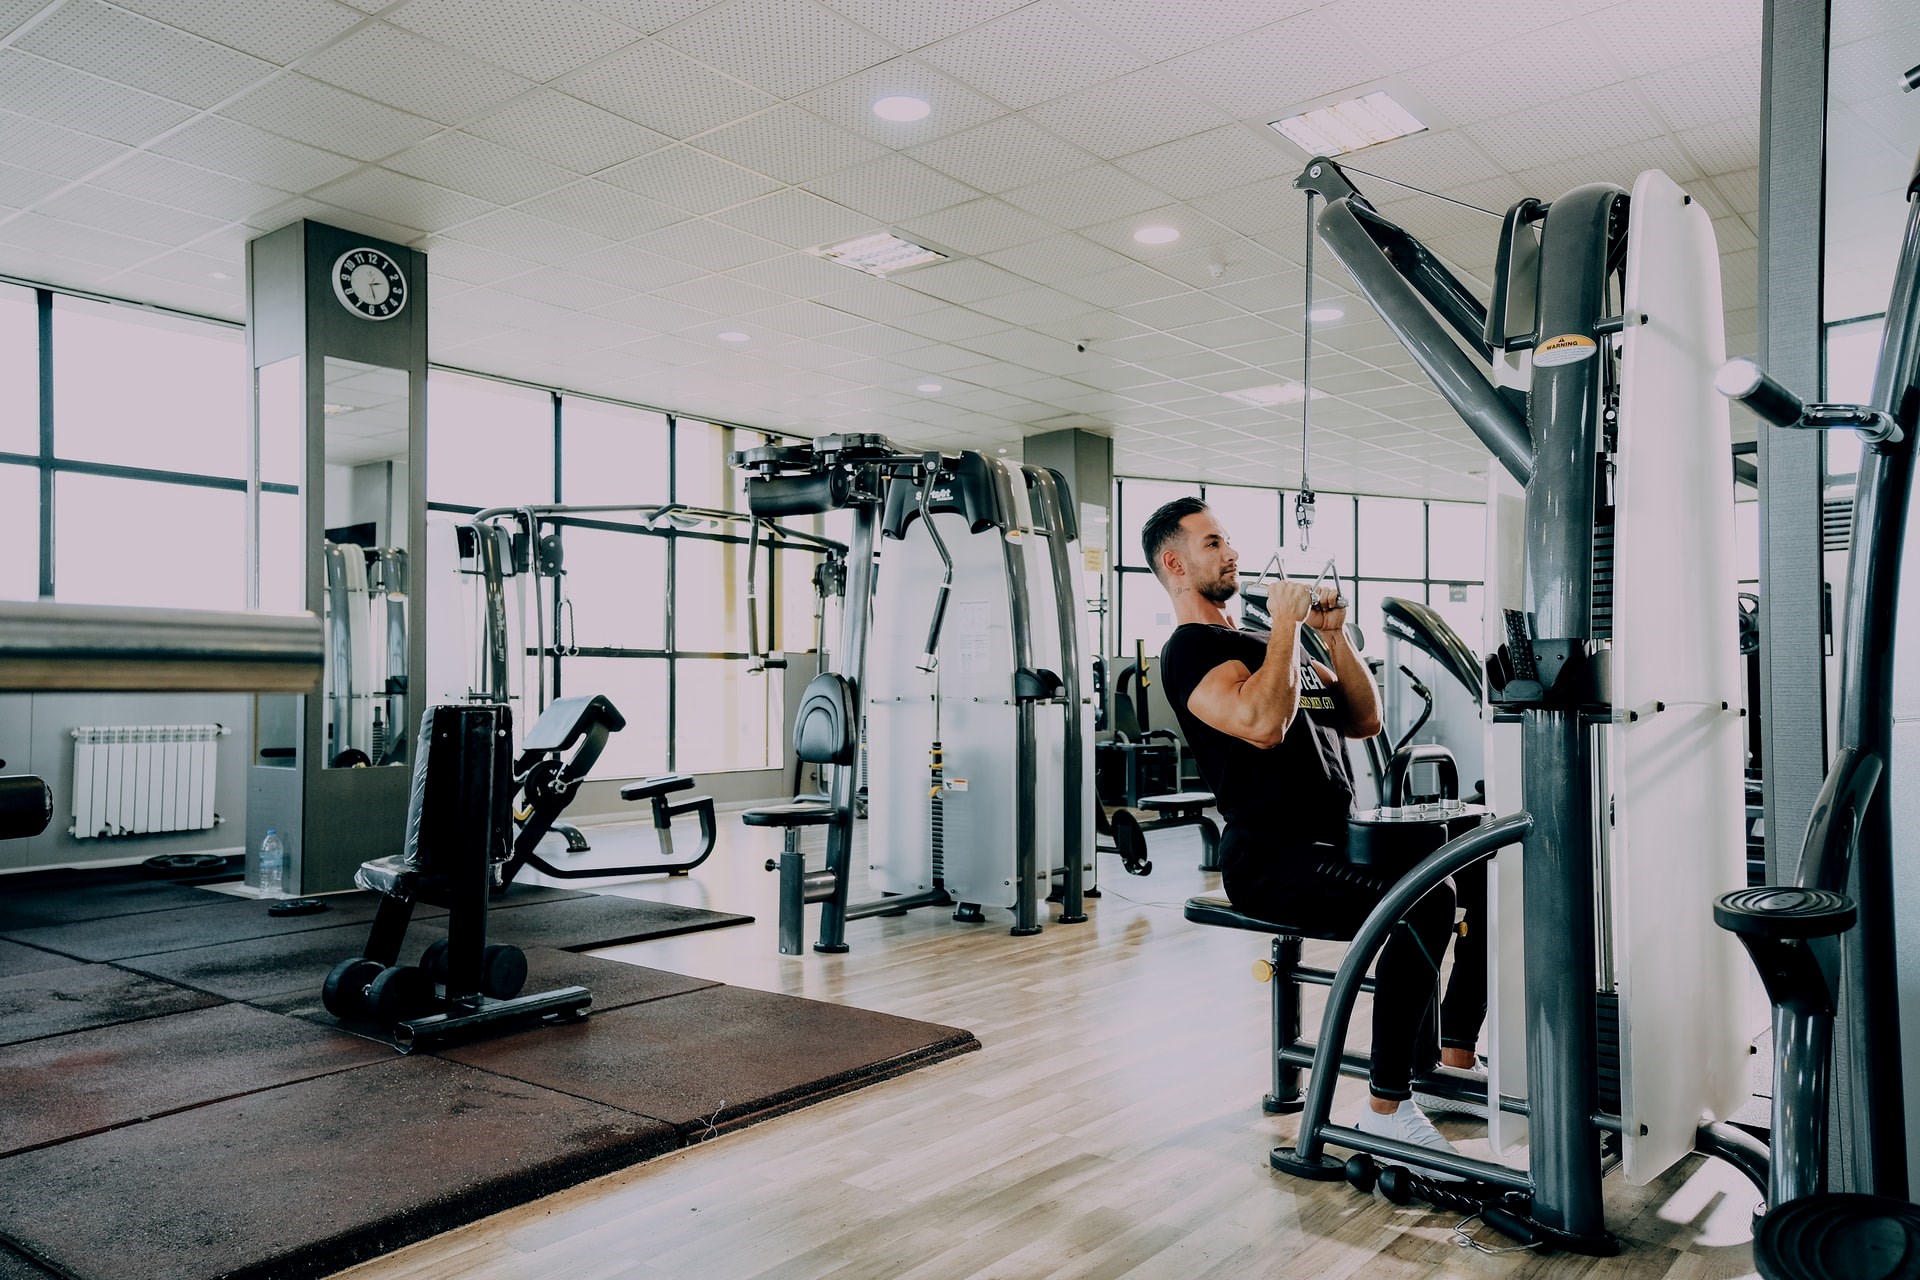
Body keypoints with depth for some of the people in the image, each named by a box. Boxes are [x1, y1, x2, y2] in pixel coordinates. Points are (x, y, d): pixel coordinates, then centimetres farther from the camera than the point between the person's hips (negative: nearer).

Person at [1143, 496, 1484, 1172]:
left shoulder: (1266, 644, 23)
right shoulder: (1191, 650, -6)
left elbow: (1364, 721, 19)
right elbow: (1264, 724, -25)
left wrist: (1334, 634, 9)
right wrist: (1285, 624, -15)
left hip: (1337, 841, 9)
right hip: (1271, 859, -9)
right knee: (1420, 903, -30)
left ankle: (1455, 1059, 12)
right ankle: (1388, 1104, -20)